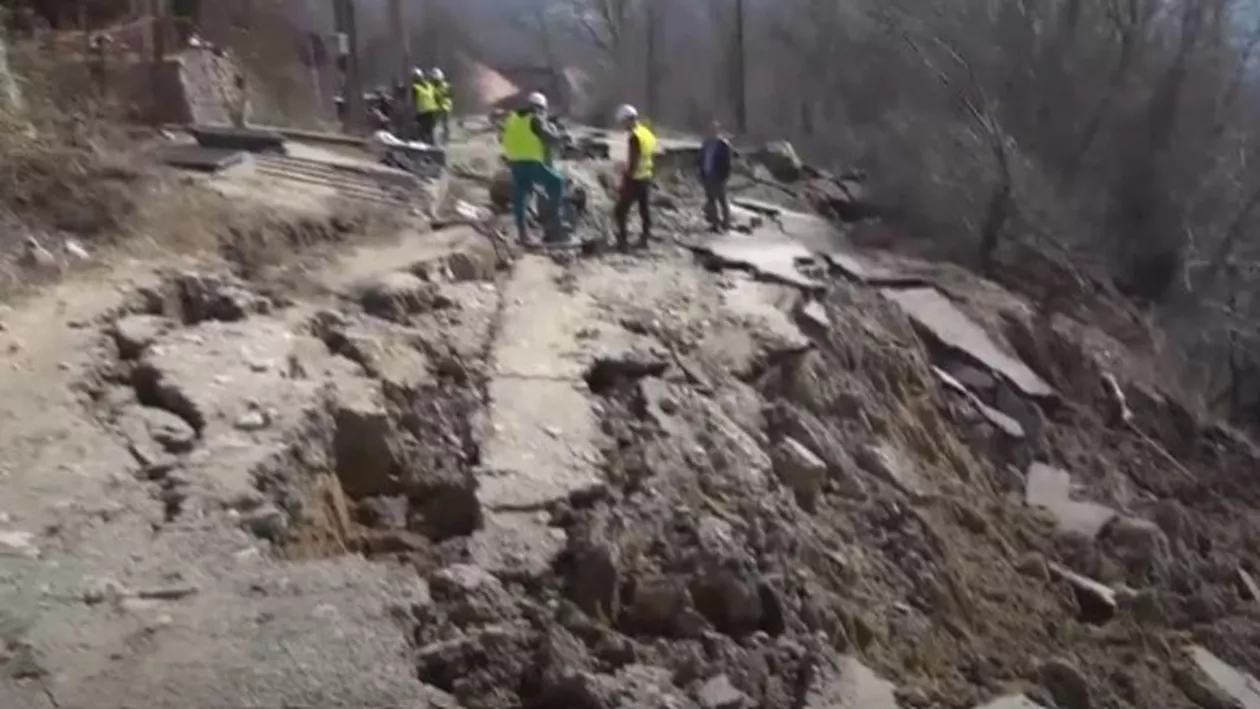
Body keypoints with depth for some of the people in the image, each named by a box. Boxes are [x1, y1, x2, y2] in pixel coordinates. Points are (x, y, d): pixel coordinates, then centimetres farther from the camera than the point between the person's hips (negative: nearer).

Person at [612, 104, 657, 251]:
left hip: (634, 178, -9)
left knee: (621, 210, -2)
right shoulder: (649, 134, 10)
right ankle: (644, 239, 18)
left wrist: (626, 177, -17)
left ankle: (623, 240, -6)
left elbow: (633, 161, -21)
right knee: (645, 209, 13)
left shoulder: (635, 136, -17)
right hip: (646, 177, 9)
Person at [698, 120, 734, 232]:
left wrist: (724, 177, -17)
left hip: (718, 177, -7)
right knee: (711, 199, 12)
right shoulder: (706, 143, 9)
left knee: (722, 200, 1)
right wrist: (702, 175, 10)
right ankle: (715, 223, 22)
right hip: (707, 176, 7)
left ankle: (725, 224, 7)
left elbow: (726, 162, -13)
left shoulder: (723, 144, -11)